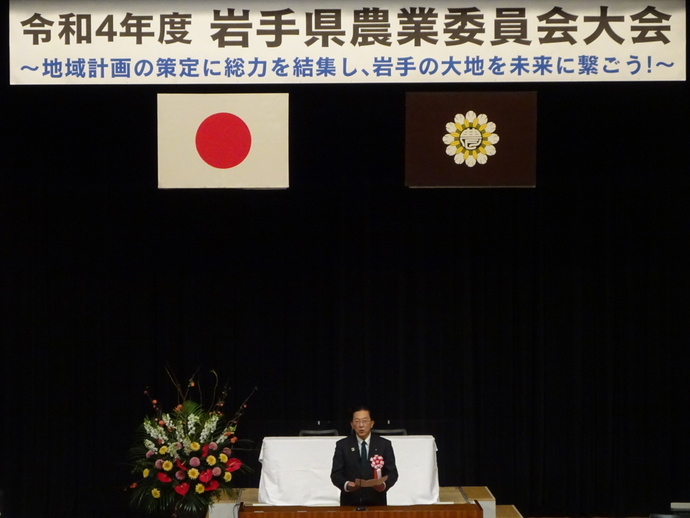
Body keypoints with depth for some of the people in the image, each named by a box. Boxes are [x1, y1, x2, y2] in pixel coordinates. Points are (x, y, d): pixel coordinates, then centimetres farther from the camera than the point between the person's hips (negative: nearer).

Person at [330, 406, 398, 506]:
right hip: (350, 503, 0)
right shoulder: (342, 445, 5)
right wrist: (346, 485, -21)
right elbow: (336, 474, 0)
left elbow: (392, 473, 3)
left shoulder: (384, 444, 6)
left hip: (376, 502, 0)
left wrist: (384, 484, -18)